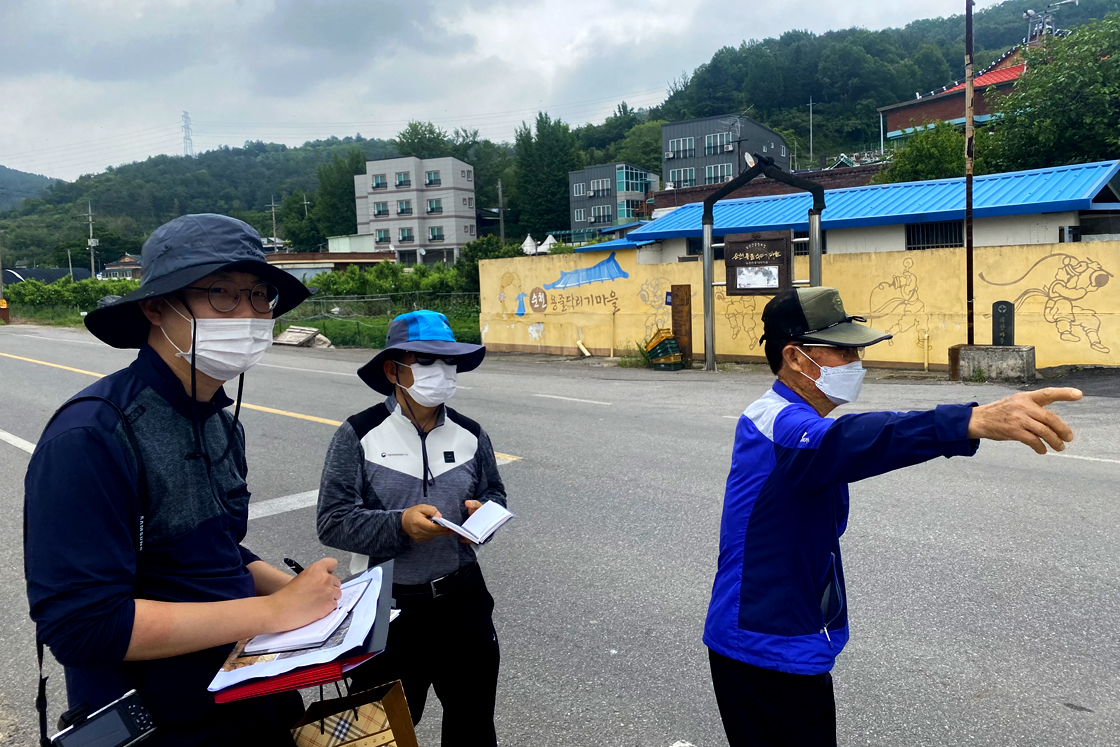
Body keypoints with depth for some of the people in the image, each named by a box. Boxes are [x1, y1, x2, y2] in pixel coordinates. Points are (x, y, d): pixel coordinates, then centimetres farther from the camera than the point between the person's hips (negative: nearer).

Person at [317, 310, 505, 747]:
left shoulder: (470, 434, 1)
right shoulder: (359, 435, -12)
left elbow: (494, 494, 13)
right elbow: (333, 522, -14)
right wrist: (400, 525, -27)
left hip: (462, 598, 4)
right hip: (388, 606, -3)